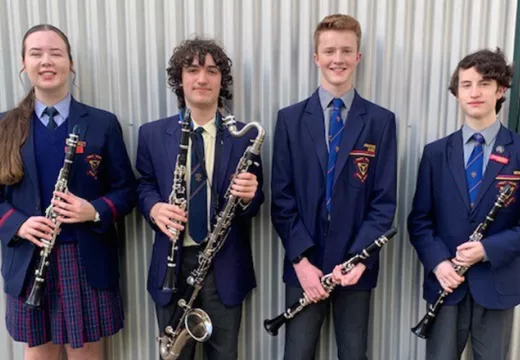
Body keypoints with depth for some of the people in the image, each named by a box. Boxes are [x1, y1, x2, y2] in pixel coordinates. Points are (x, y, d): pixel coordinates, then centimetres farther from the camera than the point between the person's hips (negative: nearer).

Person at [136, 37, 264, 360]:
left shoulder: (244, 136, -3)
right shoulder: (152, 134, 1)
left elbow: (254, 206, 0)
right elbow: (144, 186, 7)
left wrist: (248, 196, -24)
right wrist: (154, 207, -15)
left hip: (225, 266, 0)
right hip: (173, 263, 1)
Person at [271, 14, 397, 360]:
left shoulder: (381, 121, 0)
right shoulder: (290, 119, 0)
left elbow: (384, 201, -3)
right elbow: (282, 198, -3)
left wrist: (360, 257, -14)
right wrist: (301, 259, -11)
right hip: (303, 265, 0)